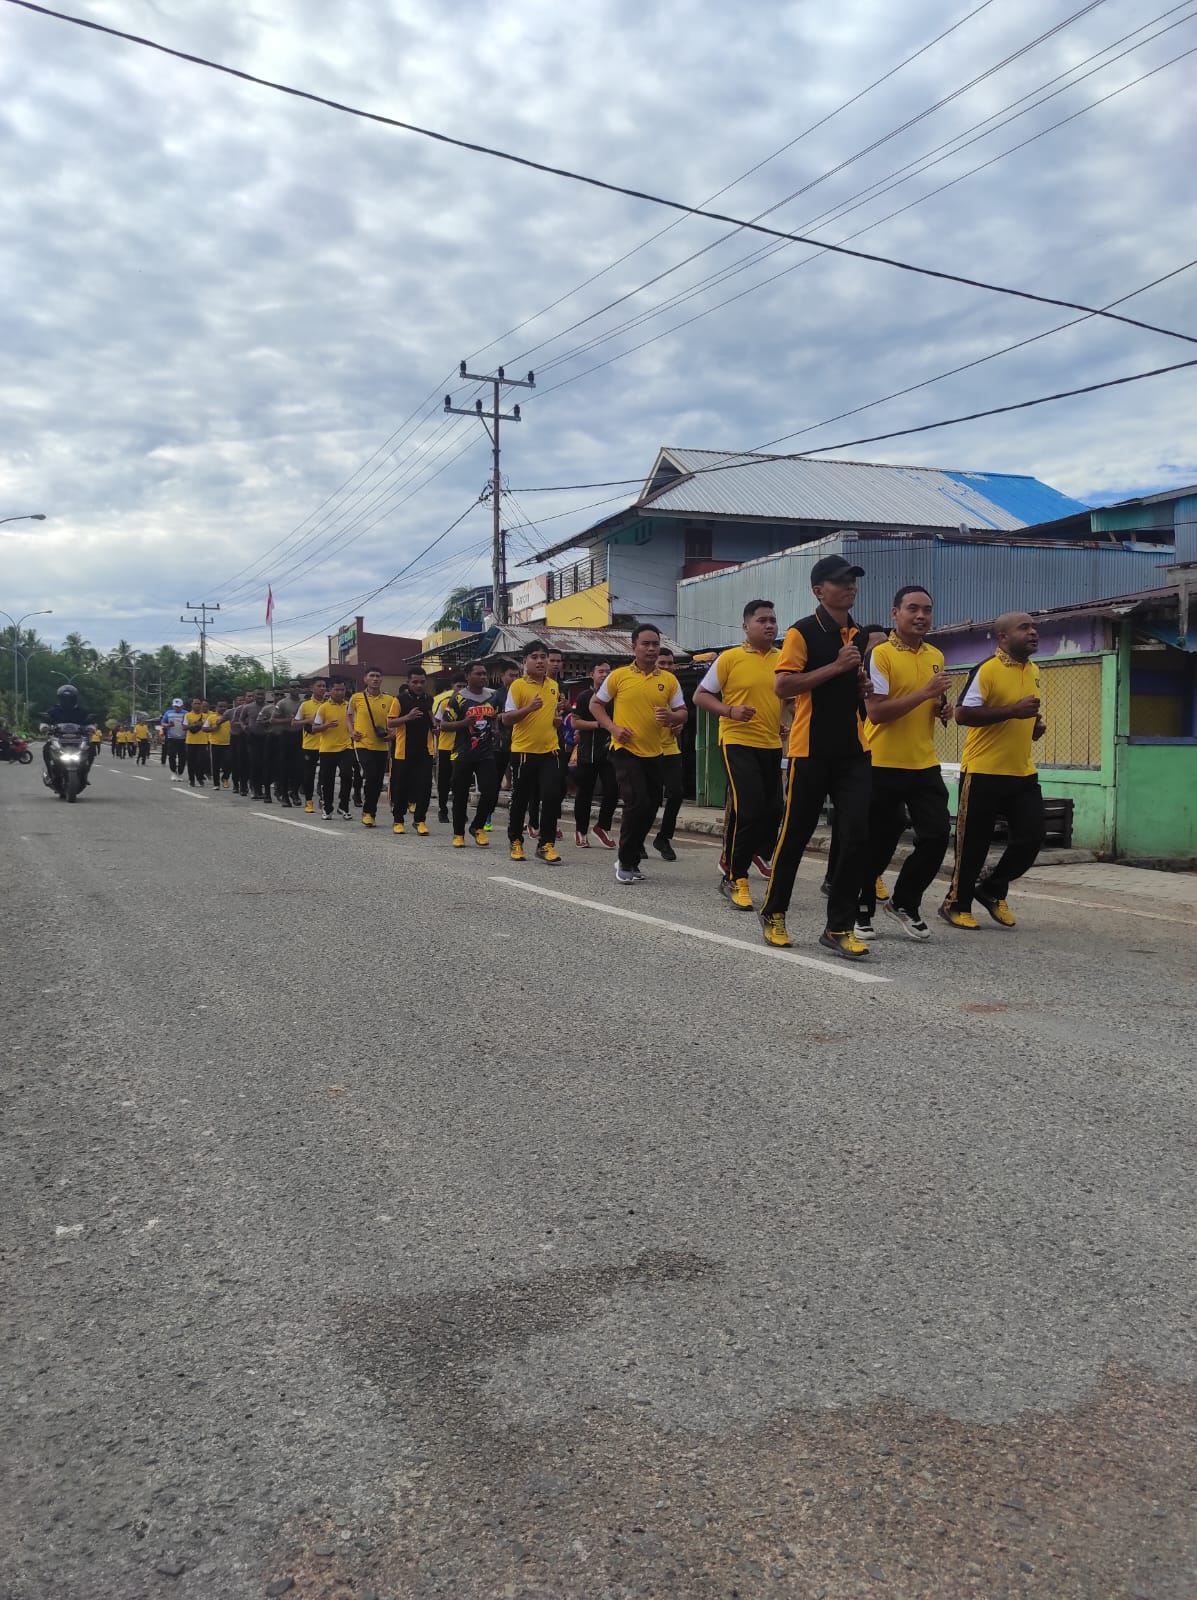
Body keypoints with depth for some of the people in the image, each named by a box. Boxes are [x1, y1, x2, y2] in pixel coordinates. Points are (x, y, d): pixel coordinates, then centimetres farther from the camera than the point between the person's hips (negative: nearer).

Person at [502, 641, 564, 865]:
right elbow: (507, 719, -10)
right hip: (524, 751, -4)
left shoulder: (553, 686, 13)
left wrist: (558, 715, 2)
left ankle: (546, 844, 1)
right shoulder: (518, 686, -5)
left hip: (549, 750, 4)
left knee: (552, 795, -8)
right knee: (521, 798, 6)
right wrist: (529, 708, -23)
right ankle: (515, 841, 23)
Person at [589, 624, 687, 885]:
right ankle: (626, 863, -1)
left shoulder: (669, 680, 5)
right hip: (626, 751, -4)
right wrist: (613, 727, -9)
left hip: (654, 754, 4)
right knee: (638, 804, -16)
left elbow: (682, 714, 7)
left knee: (650, 807, 9)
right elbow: (596, 704, 6)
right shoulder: (619, 676, -2)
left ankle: (632, 862, 25)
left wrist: (672, 717, -16)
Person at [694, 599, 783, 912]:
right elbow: (700, 696, -3)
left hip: (772, 746, 6)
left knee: (772, 810, 8)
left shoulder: (784, 660, 7)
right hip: (738, 743, -5)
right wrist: (730, 711, -18)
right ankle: (733, 879, 0)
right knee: (747, 809, -13)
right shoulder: (729, 658, -6)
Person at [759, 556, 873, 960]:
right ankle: (773, 914, 23)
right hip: (810, 752, -5)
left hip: (852, 752, 6)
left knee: (858, 837, -3)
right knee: (795, 835, 4)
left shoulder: (859, 635, 13)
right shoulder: (802, 632, -7)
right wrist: (836, 666, -19)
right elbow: (782, 686, -16)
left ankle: (839, 927, 6)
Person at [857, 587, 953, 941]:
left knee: (937, 835, -2)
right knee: (877, 843, 3)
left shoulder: (936, 657, 12)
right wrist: (924, 693, -22)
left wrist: (942, 708, 3)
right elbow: (875, 712, -19)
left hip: (925, 765, 6)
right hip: (884, 765, -6)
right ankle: (860, 909, 23)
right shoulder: (880, 654, -10)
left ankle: (904, 903, 17)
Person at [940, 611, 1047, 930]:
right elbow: (963, 714, -20)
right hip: (983, 772, -7)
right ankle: (956, 904, 18)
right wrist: (1014, 710, -23)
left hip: (1023, 773, 7)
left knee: (1032, 836, 3)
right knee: (973, 842, 2)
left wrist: (1036, 725, 6)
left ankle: (992, 891, 23)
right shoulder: (986, 670, -12)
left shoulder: (1033, 671, 13)